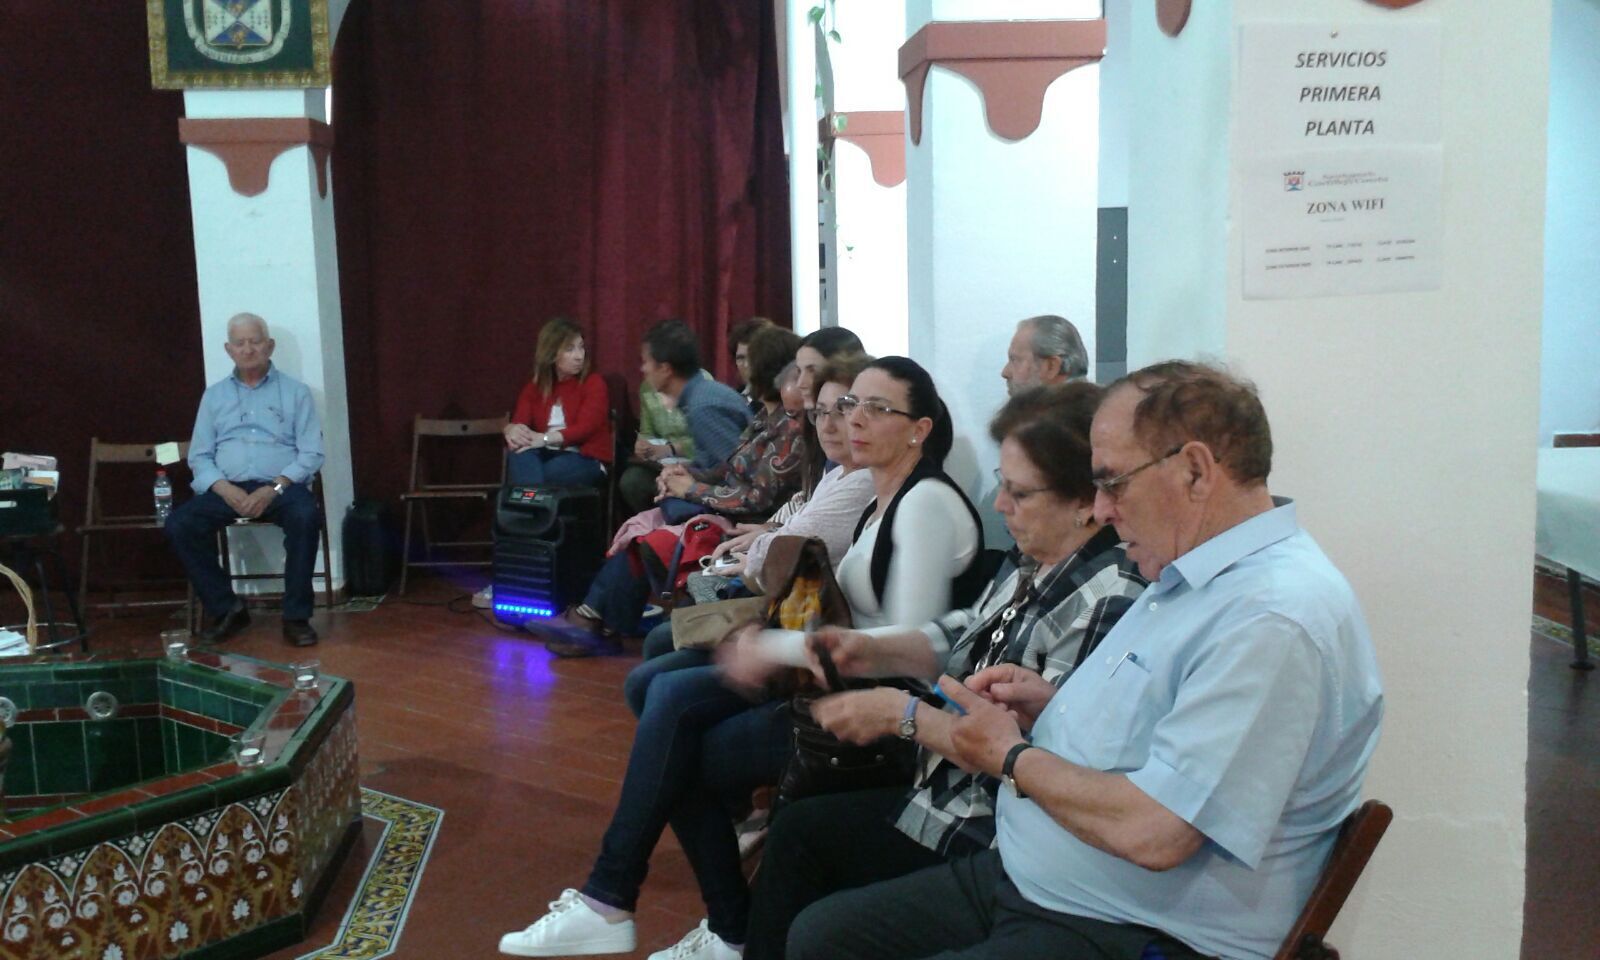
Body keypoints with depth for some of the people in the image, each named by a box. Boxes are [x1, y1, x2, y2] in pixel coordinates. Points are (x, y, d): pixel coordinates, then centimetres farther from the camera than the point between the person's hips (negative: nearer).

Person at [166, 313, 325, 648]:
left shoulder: (295, 392, 7)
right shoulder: (214, 395, 15)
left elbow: (311, 453, -1)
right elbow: (199, 456, 10)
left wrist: (273, 488, -17)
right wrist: (224, 489, -12)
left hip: (281, 486, -3)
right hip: (228, 488, 3)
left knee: (305, 516, -36)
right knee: (179, 524, -23)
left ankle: (296, 616, -24)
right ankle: (226, 608, -9)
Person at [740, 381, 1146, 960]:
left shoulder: (1109, 602, -28)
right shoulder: (1033, 562, 2)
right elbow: (966, 636, 16)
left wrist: (903, 714, -24)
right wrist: (876, 651, -2)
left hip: (994, 831, -9)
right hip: (957, 777, 9)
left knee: (801, 832, -1)